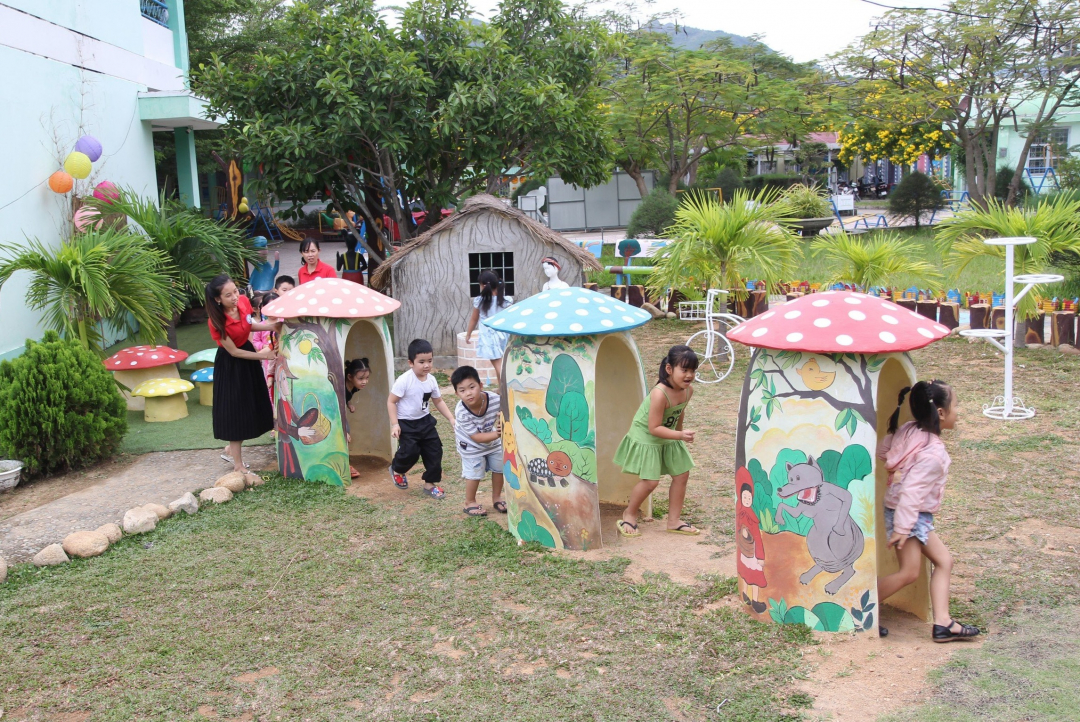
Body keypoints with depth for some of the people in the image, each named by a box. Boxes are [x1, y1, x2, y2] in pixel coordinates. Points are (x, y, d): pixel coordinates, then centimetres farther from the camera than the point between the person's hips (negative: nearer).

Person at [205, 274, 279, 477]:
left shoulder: (243, 301, -14)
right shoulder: (216, 322, -30)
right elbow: (233, 352, -20)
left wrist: (271, 326, -8)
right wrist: (262, 355, -16)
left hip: (247, 354, 7)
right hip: (229, 365, -7)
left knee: (251, 406, 16)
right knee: (234, 411, 1)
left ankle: (232, 450, 35)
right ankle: (238, 464, 12)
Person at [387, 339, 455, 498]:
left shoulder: (431, 380, -3)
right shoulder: (404, 381, -21)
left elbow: (439, 401, 10)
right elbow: (391, 402, -15)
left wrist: (451, 419, 3)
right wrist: (394, 424, -21)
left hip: (425, 421, 6)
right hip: (406, 424, -6)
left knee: (434, 450, 4)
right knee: (410, 452, -10)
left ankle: (430, 484, 19)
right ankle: (397, 470, 25)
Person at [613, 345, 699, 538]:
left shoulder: (688, 391, -10)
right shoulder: (660, 394, -34)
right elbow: (654, 428, -32)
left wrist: (679, 433, 19)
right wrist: (680, 435, -38)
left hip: (669, 439, 8)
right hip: (646, 439, -8)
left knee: (682, 475, 7)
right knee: (650, 481, -10)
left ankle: (674, 520, 20)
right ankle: (629, 514, 16)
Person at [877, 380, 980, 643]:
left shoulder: (908, 431, -2)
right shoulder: (932, 454, -25)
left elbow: (882, 449, 8)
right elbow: (912, 491, -26)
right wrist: (902, 528, -23)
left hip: (918, 516, 10)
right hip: (909, 515, -10)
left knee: (943, 560, 10)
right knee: (909, 573, -3)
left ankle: (942, 623, 10)